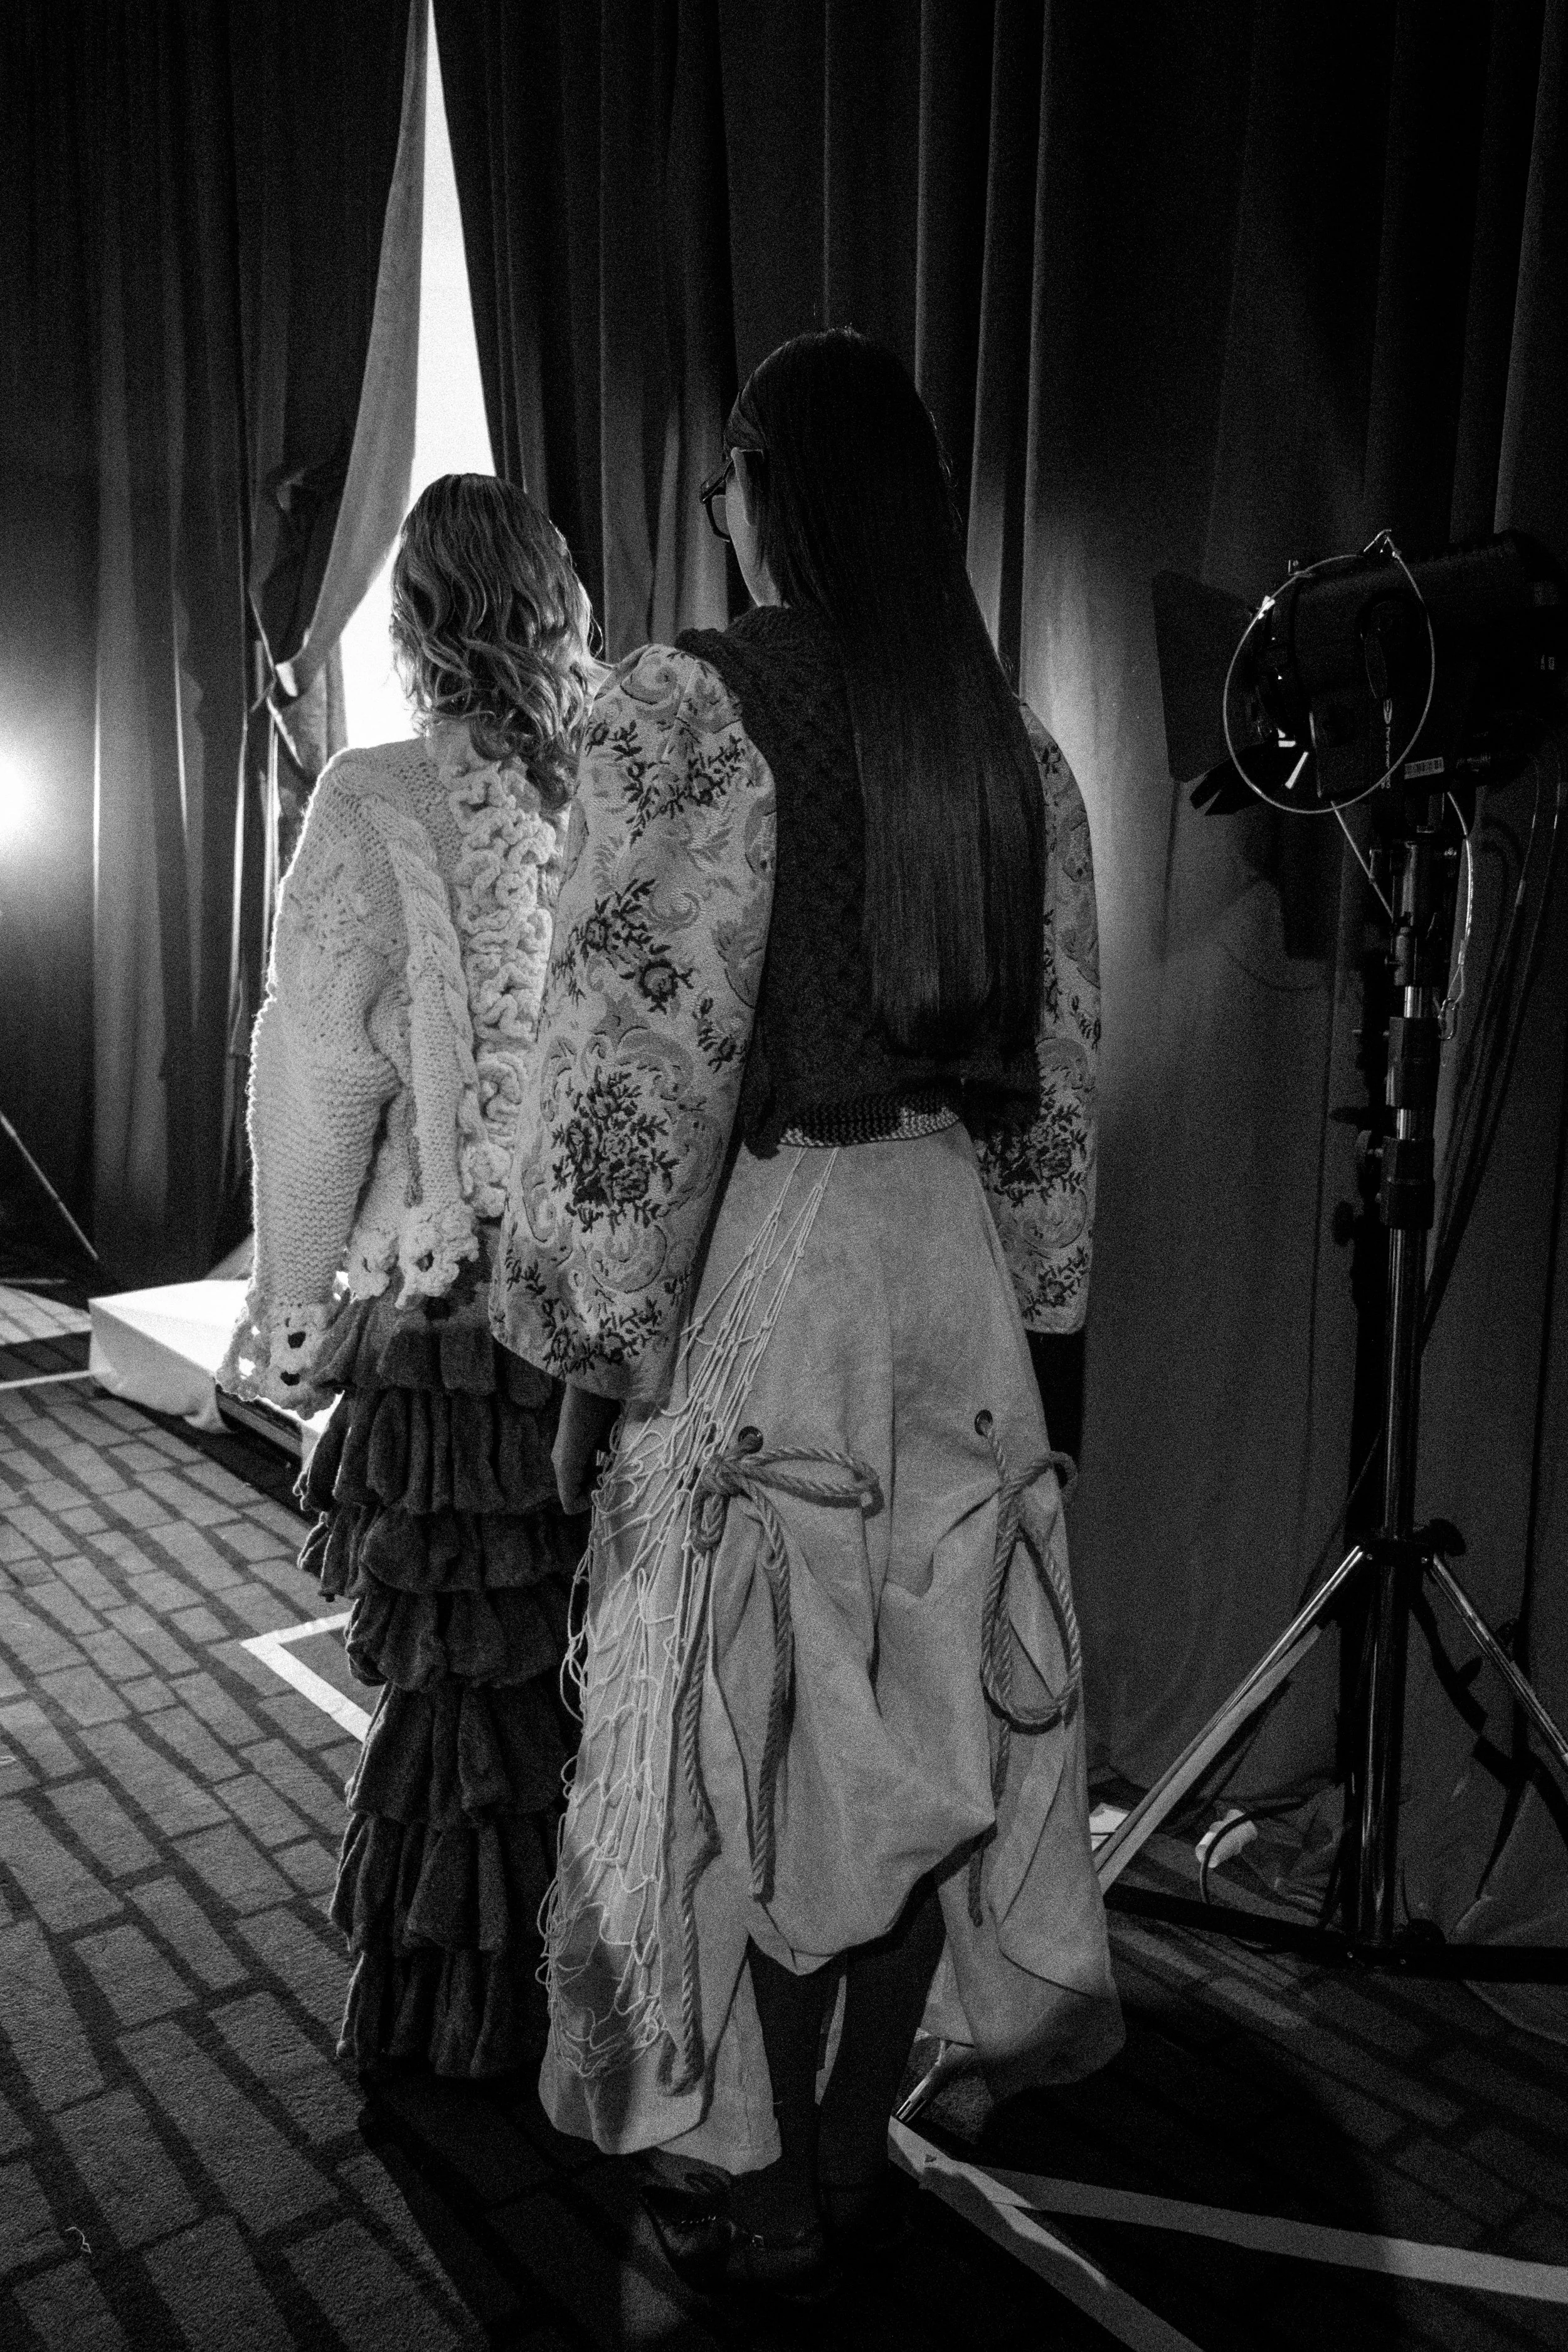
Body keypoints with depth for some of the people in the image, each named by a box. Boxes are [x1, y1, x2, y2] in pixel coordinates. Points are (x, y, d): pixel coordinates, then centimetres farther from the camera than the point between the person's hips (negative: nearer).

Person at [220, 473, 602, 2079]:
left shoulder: (379, 805, -10)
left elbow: (319, 1083, -10)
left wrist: (295, 1313, 0)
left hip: (452, 1308, -3)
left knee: (461, 1667, 12)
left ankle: (451, 2009, 30)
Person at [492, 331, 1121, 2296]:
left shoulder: (693, 707, -12)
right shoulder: (1013, 748, 7)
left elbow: (635, 1070, -16)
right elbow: (1056, 1074, 10)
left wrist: (591, 1359, -7)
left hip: (761, 1274, -6)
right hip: (956, 1269, 6)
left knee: (757, 1747, 10)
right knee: (915, 1736, 16)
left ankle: (765, 2207, 30)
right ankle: (857, 2159, 36)